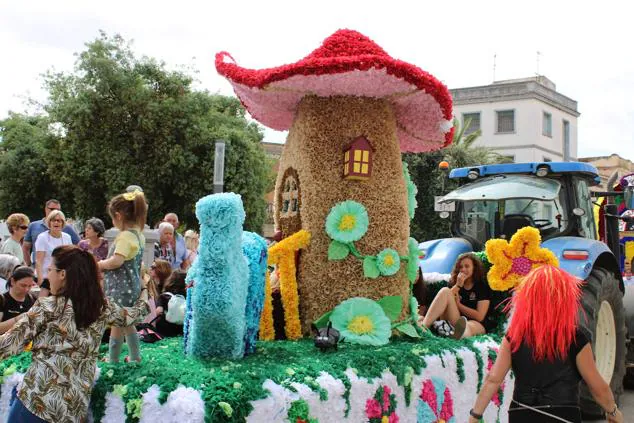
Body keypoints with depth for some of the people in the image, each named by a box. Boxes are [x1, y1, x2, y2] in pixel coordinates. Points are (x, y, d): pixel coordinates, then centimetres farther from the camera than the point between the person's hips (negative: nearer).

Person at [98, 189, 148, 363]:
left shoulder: (125, 236, -21)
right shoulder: (138, 235, 8)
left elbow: (116, 261, -29)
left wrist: (100, 264, -12)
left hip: (120, 288, -9)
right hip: (132, 285, 9)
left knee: (117, 324, 3)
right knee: (127, 323, 20)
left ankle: (113, 360, 13)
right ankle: (135, 357, 28)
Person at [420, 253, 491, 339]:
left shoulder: (482, 286, 4)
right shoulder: (454, 283, 16)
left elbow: (479, 316, -4)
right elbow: (444, 299, -2)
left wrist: (458, 304, -4)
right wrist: (458, 285, -9)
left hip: (476, 324, -3)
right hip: (453, 322, 3)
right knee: (445, 291, -21)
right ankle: (423, 327, -40)